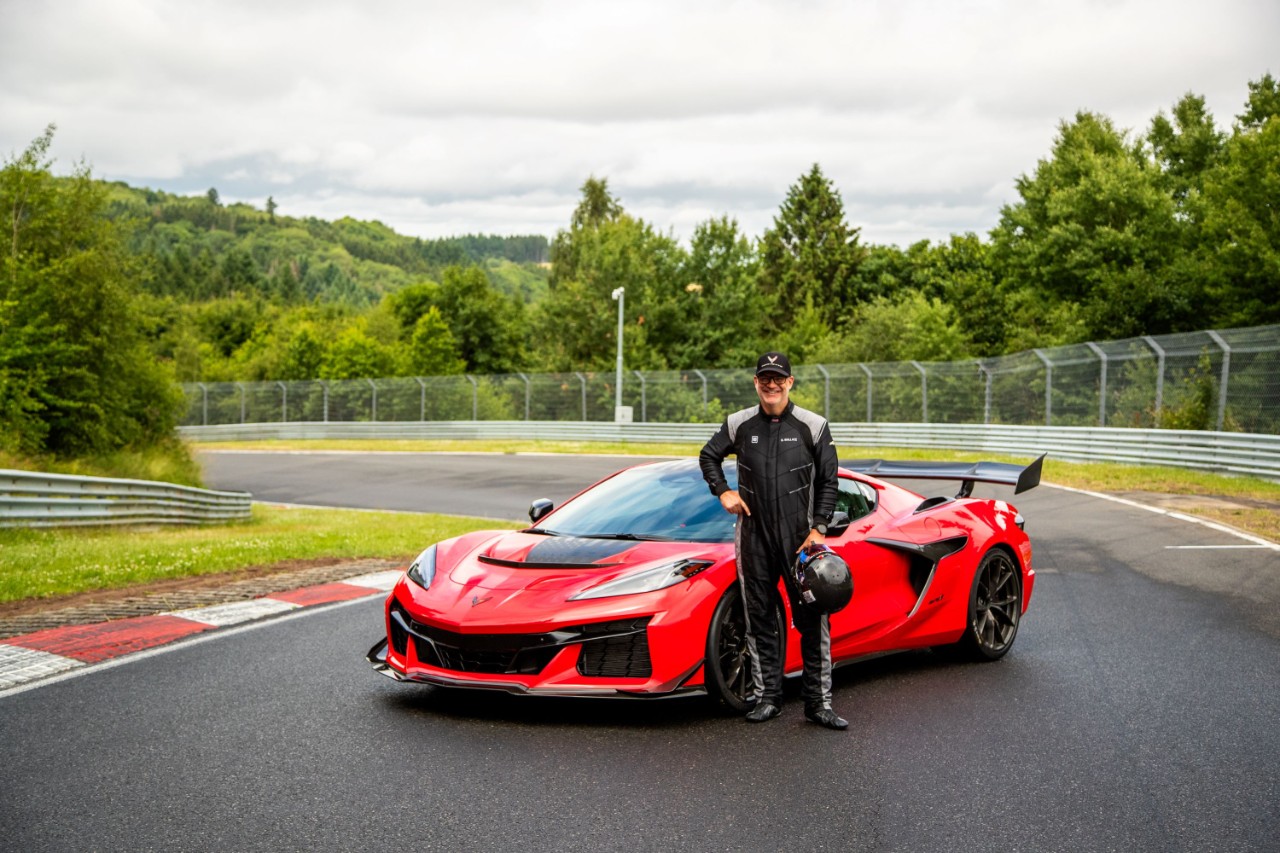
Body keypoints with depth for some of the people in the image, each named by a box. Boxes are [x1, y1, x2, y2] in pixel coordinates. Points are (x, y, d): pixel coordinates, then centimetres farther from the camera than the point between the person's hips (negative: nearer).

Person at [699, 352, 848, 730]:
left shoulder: (813, 426, 0)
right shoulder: (739, 425, 5)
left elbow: (828, 482, 3)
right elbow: (708, 456, 21)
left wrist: (819, 528, -5)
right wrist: (723, 492, 6)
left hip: (800, 538, -2)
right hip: (754, 536, 2)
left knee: (812, 620, -2)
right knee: (760, 618, 7)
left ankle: (819, 702, 5)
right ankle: (766, 697, 16)